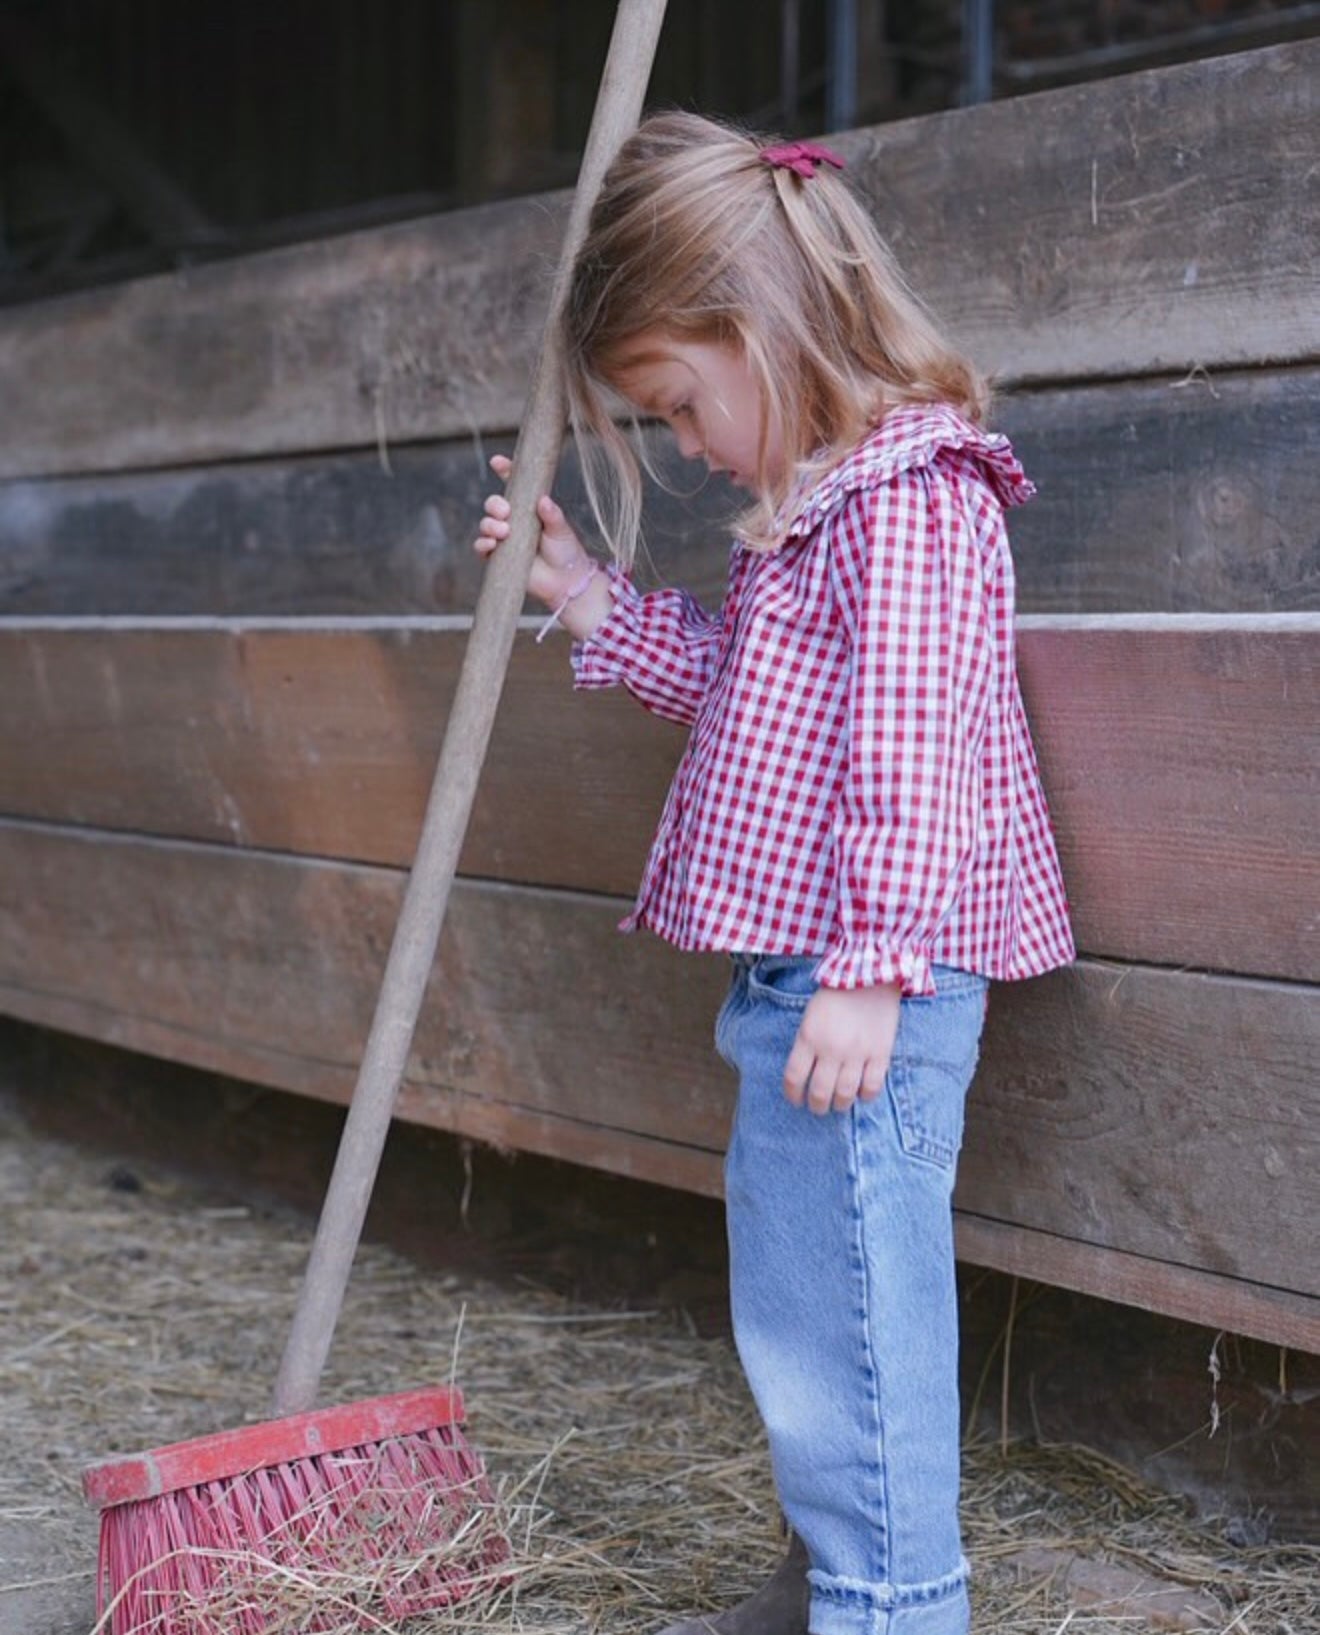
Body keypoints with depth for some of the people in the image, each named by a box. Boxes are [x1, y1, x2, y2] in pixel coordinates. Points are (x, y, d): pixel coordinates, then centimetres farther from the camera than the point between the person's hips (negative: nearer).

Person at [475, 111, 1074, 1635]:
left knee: (849, 1309, -6)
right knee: (789, 1295, 20)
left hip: (862, 987, -11)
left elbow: (910, 753, -23)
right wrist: (596, 602, 20)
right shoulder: (810, 497, 16)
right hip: (793, 975, 11)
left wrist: (871, 967, -25)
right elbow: (740, 689, 27)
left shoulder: (911, 498, -16)